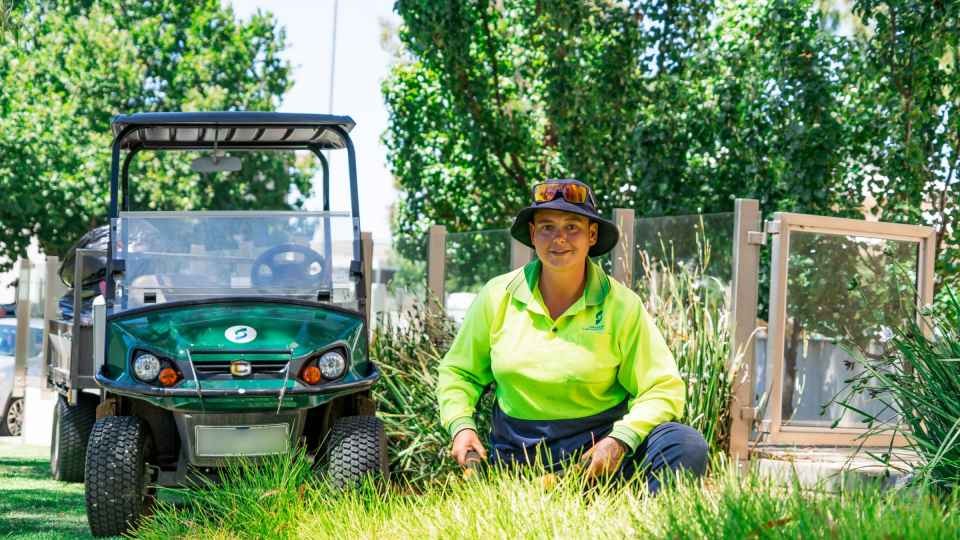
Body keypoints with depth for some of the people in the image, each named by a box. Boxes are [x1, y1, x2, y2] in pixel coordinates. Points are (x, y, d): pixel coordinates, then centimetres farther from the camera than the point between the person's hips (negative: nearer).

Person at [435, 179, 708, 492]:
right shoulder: (498, 297, 2)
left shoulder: (621, 306, -3)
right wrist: (460, 426, -4)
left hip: (598, 447, 0)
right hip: (517, 455, 1)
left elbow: (662, 388, -4)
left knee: (687, 447, -26)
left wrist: (621, 440, -20)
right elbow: (458, 372, 15)